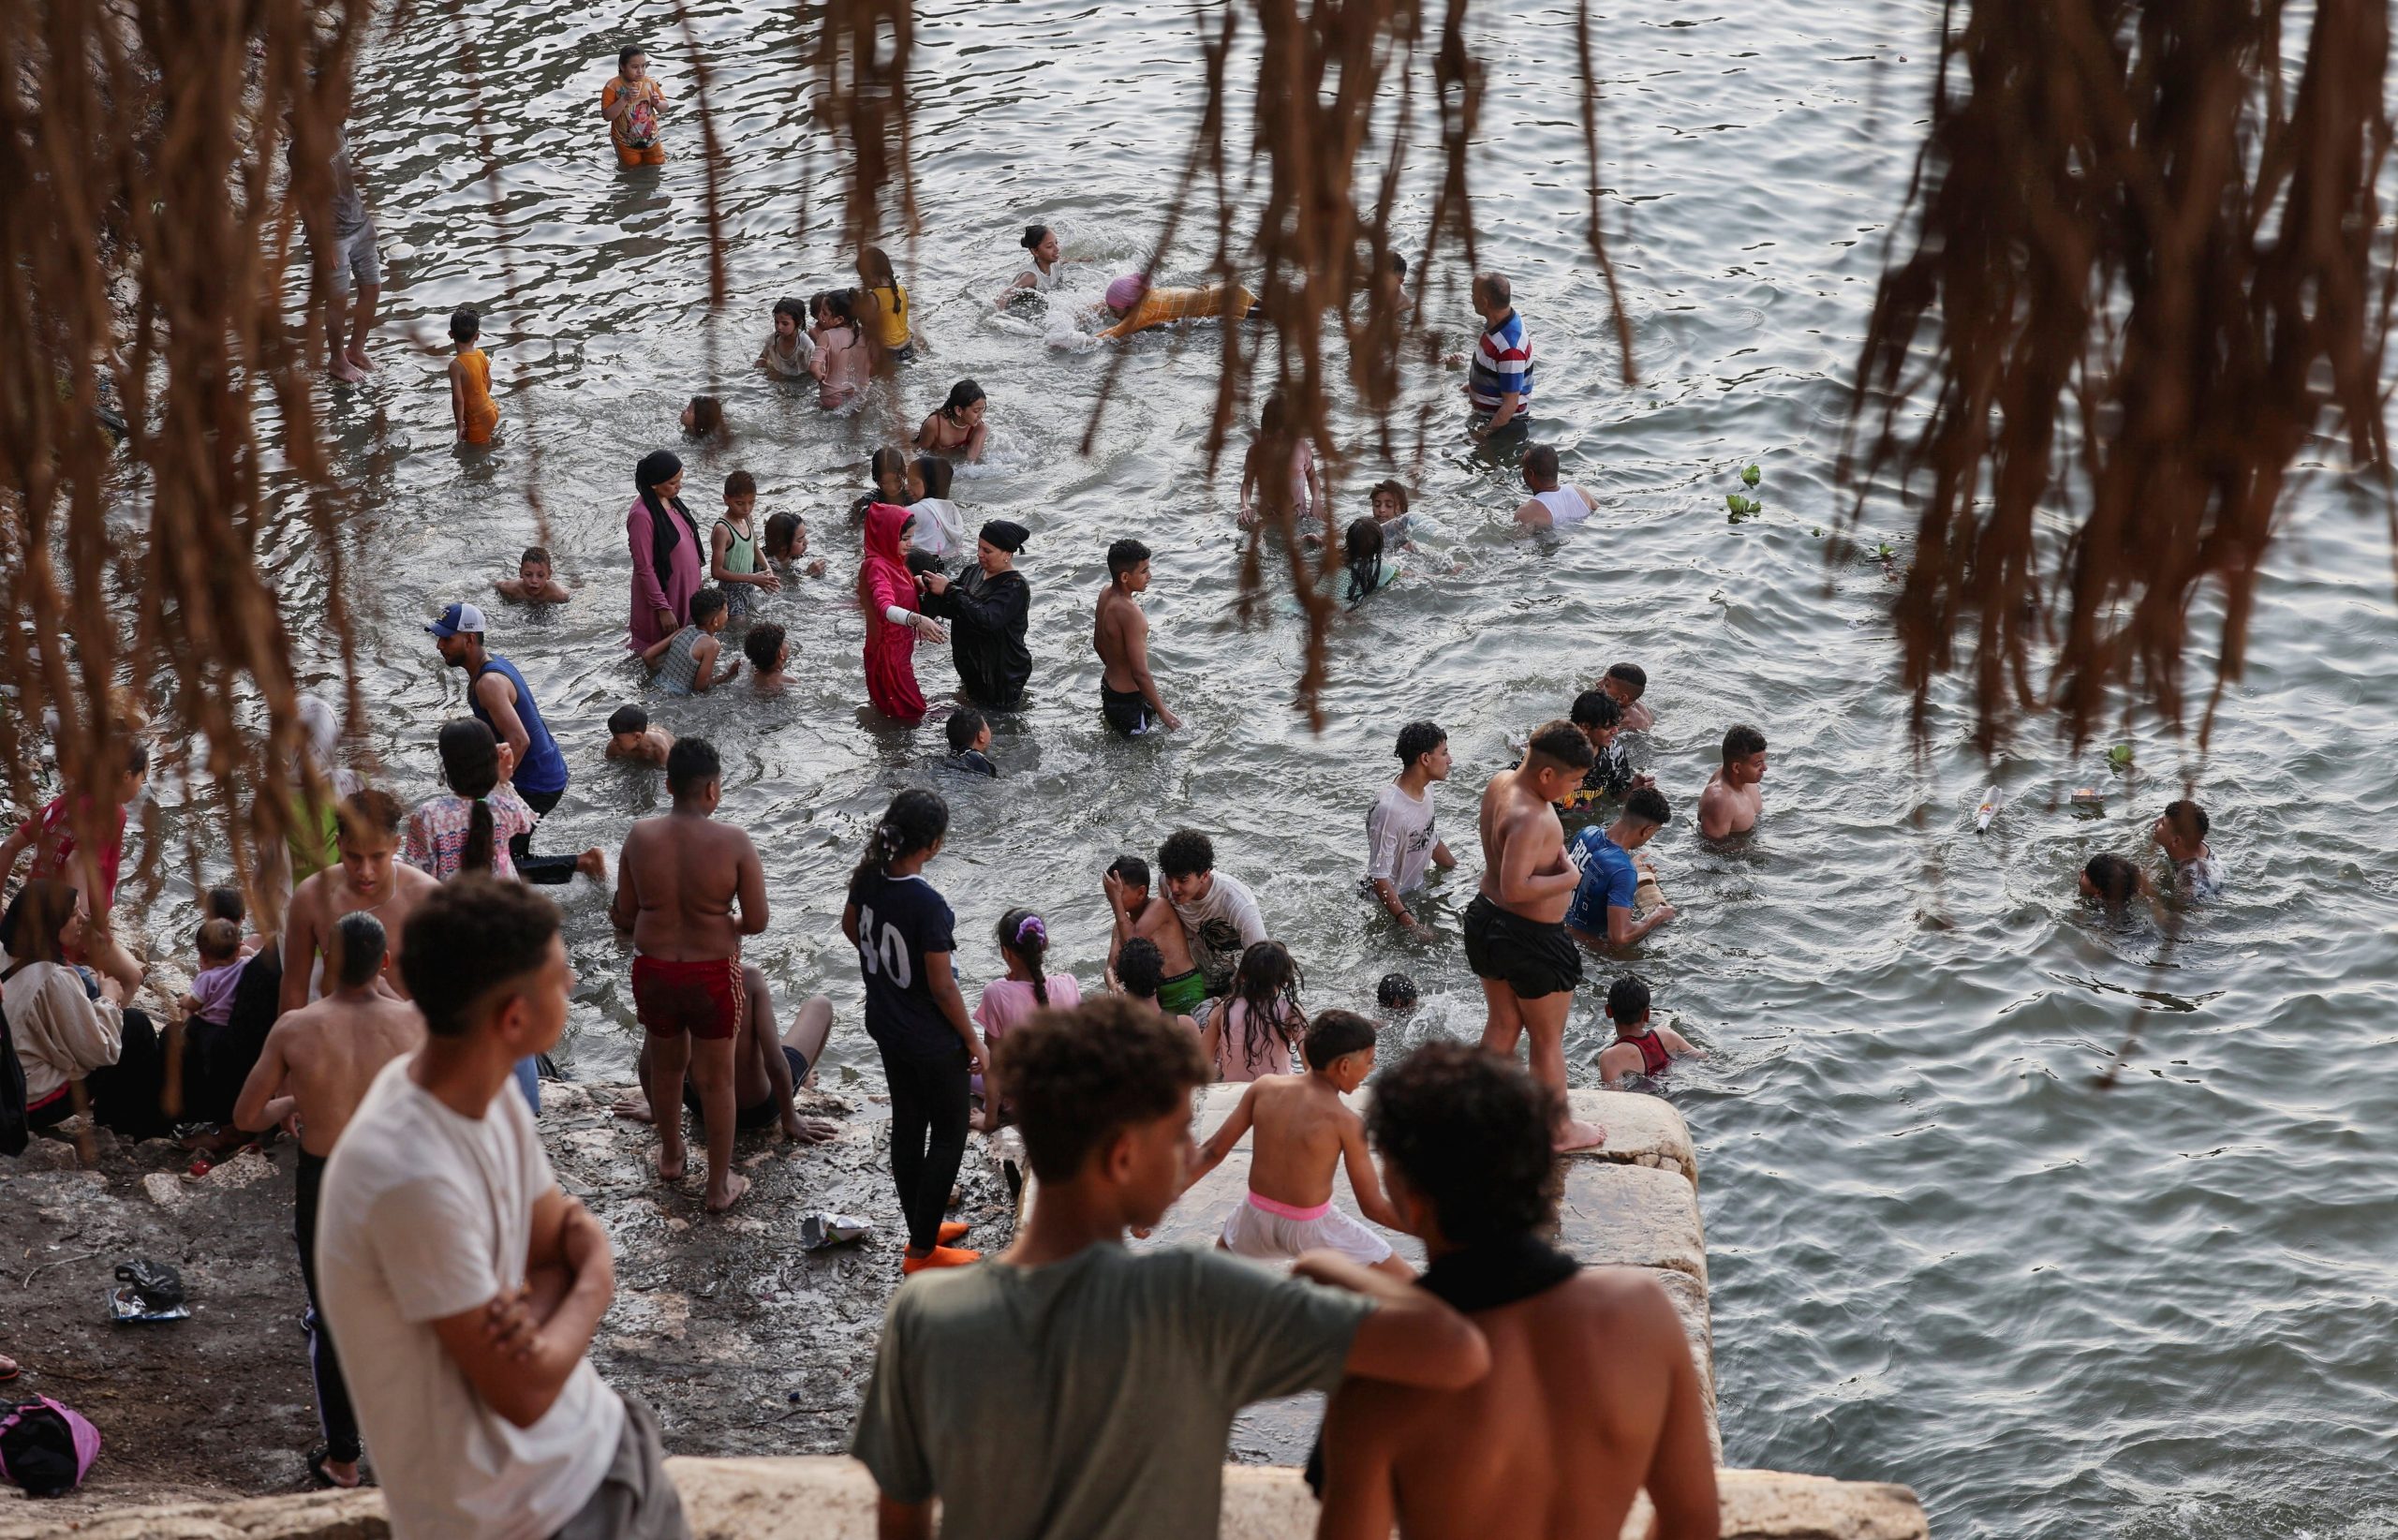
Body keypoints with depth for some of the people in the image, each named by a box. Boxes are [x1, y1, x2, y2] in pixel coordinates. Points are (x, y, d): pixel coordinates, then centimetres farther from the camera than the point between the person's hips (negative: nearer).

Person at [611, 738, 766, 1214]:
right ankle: (719, 1186, 26)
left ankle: (671, 1157, 48)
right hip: (713, 975, -3)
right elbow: (757, 922, -13)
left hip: (653, 972, 3)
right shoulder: (734, 843, -18)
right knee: (716, 1080, 15)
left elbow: (625, 915, 0)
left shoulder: (640, 836, -10)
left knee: (665, 1065, 27)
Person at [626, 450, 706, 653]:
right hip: (663, 595, -8)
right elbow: (644, 568, -23)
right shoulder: (642, 516, -26)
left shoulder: (671, 500, 0)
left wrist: (697, 580, 18)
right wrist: (663, 609, -20)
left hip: (684, 590, 8)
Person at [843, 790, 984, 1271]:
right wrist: (973, 1041, -11)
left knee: (907, 1125, 21)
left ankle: (922, 1229, 36)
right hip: (933, 1041, -8)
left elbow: (850, 928, 12)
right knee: (949, 1135, 9)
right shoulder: (928, 904, -31)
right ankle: (921, 1251, 14)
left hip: (887, 1028, 8)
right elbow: (942, 987, -23)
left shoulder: (868, 878, -9)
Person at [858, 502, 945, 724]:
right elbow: (885, 608, -42)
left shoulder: (893, 561, 6)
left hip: (901, 650, 10)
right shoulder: (876, 566, -25)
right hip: (887, 654, -10)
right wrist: (917, 620, -59)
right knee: (910, 715, -4)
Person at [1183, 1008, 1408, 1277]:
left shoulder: (1264, 1088, -6)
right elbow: (1373, 1207, -14)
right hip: (1311, 1228, -4)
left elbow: (1212, 1152, -2)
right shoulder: (1346, 1123, -16)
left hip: (1258, 1218, 4)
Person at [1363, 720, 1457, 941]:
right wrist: (1411, 925, -33)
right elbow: (1379, 877, -31)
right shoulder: (1389, 809, -34)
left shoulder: (1425, 787, -5)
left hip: (1418, 888, 8)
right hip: (1390, 900, -8)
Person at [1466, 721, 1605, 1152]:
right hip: (1531, 939, -9)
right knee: (1549, 1038, 11)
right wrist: (1569, 879, -24)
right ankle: (1561, 1129, 27)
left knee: (1502, 1025, 24)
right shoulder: (1530, 818, -32)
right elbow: (1516, 888, -36)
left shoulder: (1500, 782, -2)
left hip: (1486, 920, 9)